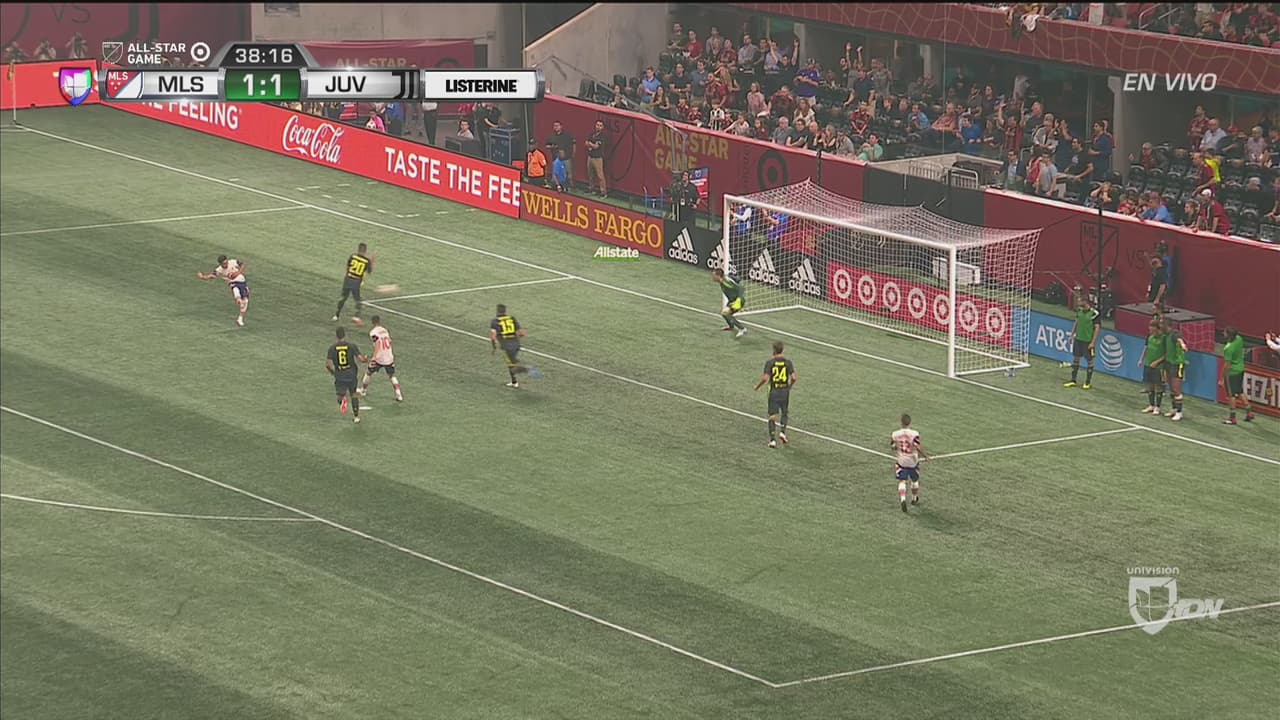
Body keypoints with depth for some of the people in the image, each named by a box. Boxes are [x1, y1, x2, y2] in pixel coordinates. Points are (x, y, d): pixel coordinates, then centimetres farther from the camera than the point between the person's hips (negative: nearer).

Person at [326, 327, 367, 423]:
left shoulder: (332, 348, -5)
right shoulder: (352, 346, -7)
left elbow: (328, 364, -9)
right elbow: (360, 359, -11)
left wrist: (332, 372, 12)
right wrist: (366, 359, 13)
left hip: (339, 376, -1)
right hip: (351, 374, 1)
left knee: (340, 394, 11)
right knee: (353, 394, 21)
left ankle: (343, 400, -27)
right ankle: (356, 416, 27)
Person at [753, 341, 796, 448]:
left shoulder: (770, 362, -8)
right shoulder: (788, 362, -2)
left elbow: (765, 378, -15)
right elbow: (793, 377, -7)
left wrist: (758, 386, 3)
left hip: (774, 391, -2)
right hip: (785, 391, 2)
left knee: (772, 416, 4)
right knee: (784, 413, 23)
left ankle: (772, 440, -2)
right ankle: (782, 432, 5)